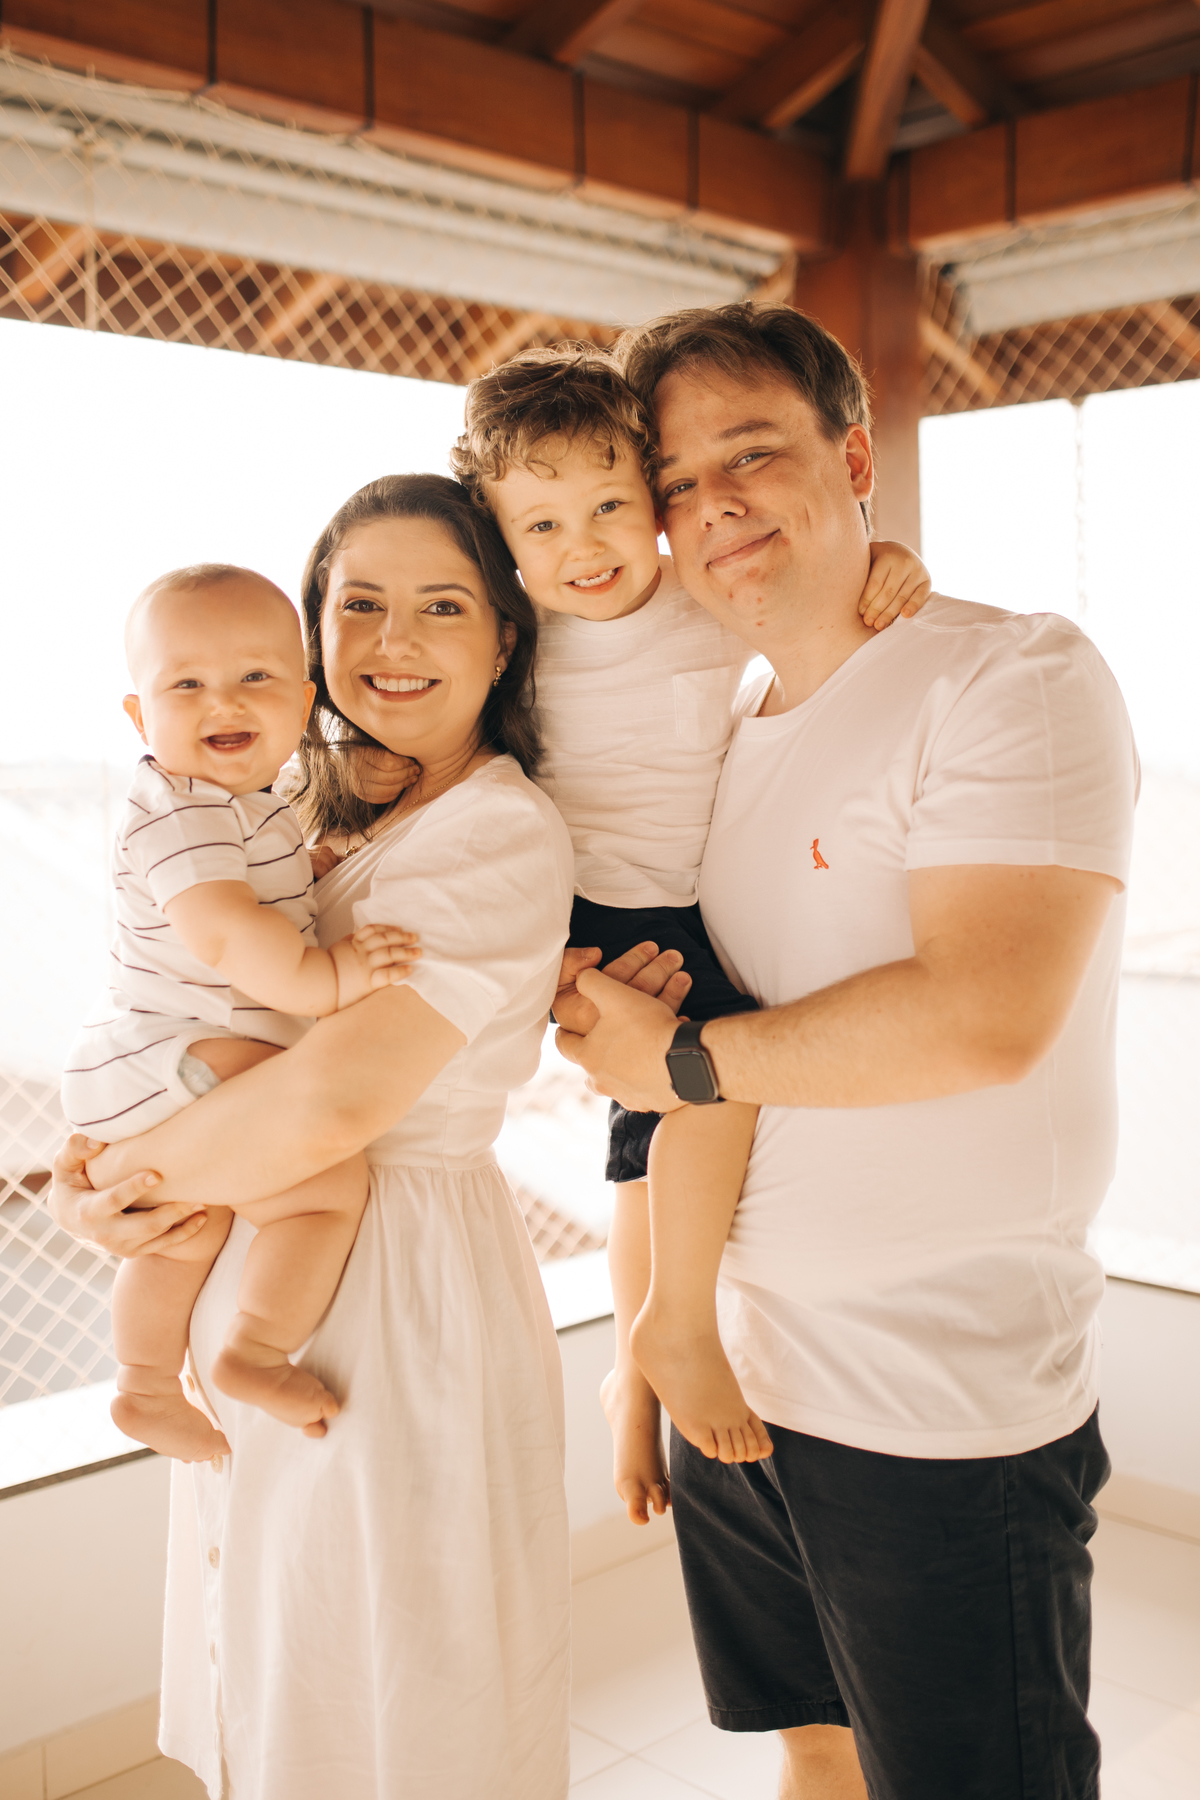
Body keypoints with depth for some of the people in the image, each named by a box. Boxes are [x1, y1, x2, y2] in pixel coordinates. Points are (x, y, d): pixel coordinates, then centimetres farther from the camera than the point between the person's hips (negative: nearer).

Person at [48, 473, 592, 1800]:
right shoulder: (324, 822, 9)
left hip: (398, 1309, -8)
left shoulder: (502, 833, -18)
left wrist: (124, 1169, -13)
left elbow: (335, 1101, -28)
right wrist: (79, 1172, -8)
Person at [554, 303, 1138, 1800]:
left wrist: (681, 1060, -15)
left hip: (947, 1417, -6)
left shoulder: (1016, 676, -13)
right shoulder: (719, 744, 9)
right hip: (736, 1377, 7)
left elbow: (982, 1018, -25)